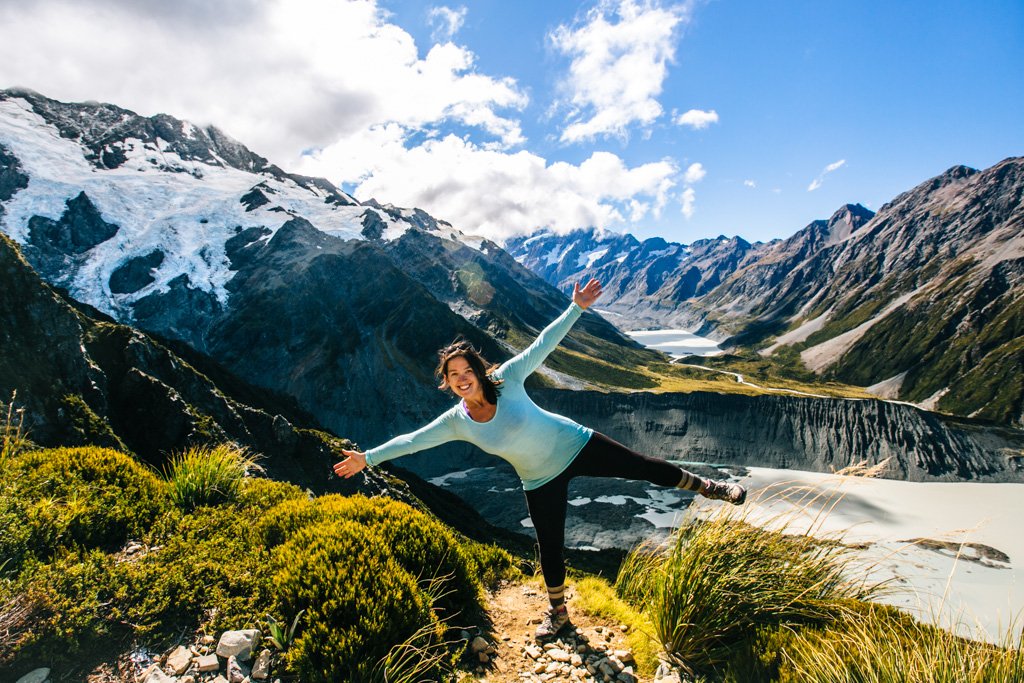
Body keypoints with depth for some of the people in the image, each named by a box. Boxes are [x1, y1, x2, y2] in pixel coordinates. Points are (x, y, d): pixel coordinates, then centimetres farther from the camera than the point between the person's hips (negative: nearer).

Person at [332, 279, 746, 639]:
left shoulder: (506, 380, -19)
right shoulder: (455, 421, -12)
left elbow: (543, 344, -20)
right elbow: (411, 440, -4)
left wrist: (576, 308, -28)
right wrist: (368, 457, -3)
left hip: (577, 446, -2)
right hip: (542, 481, 2)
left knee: (644, 467, 5)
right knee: (550, 549, 13)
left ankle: (710, 488, 30)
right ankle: (557, 611, 39)